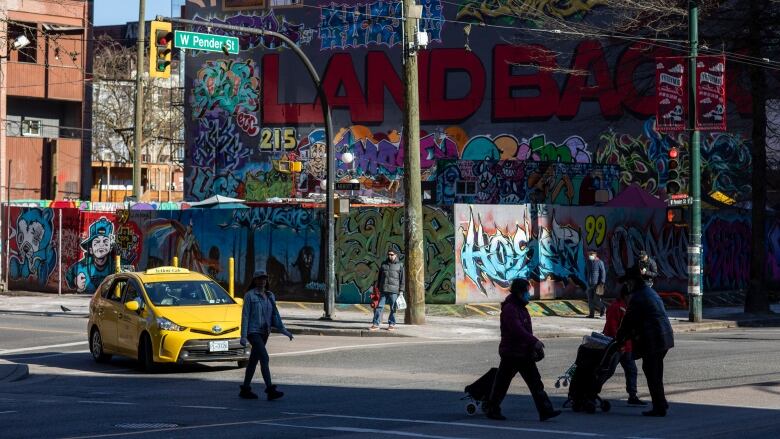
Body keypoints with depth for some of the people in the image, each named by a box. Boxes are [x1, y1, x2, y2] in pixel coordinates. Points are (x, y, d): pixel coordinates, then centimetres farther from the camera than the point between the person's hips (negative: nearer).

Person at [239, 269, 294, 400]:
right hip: (253, 332, -7)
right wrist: (243, 336, -14)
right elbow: (245, 316, -9)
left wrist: (283, 330, 6)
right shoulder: (249, 295, -7)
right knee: (264, 358, -18)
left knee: (253, 360, 12)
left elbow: (275, 315, 15)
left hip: (264, 333, 7)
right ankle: (270, 390, -24)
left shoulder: (270, 296, 11)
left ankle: (245, 389, 20)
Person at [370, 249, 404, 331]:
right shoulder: (384, 264, 14)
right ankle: (375, 324, -2)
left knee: (393, 308, 2)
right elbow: (379, 277, 18)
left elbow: (402, 279, 2)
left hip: (394, 290, -3)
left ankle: (391, 324, 10)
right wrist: (378, 288, 13)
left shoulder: (399, 265, 4)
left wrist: (401, 290, -4)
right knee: (379, 306, -2)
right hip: (383, 290, 3)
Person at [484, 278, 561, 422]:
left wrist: (534, 347, 13)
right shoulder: (509, 309, -16)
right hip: (511, 354, -9)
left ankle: (545, 411, -1)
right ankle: (492, 409, 16)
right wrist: (535, 342, -28)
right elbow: (517, 330, -26)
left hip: (524, 354, 9)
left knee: (535, 383, 2)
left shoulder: (521, 308, 14)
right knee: (502, 383, 3)